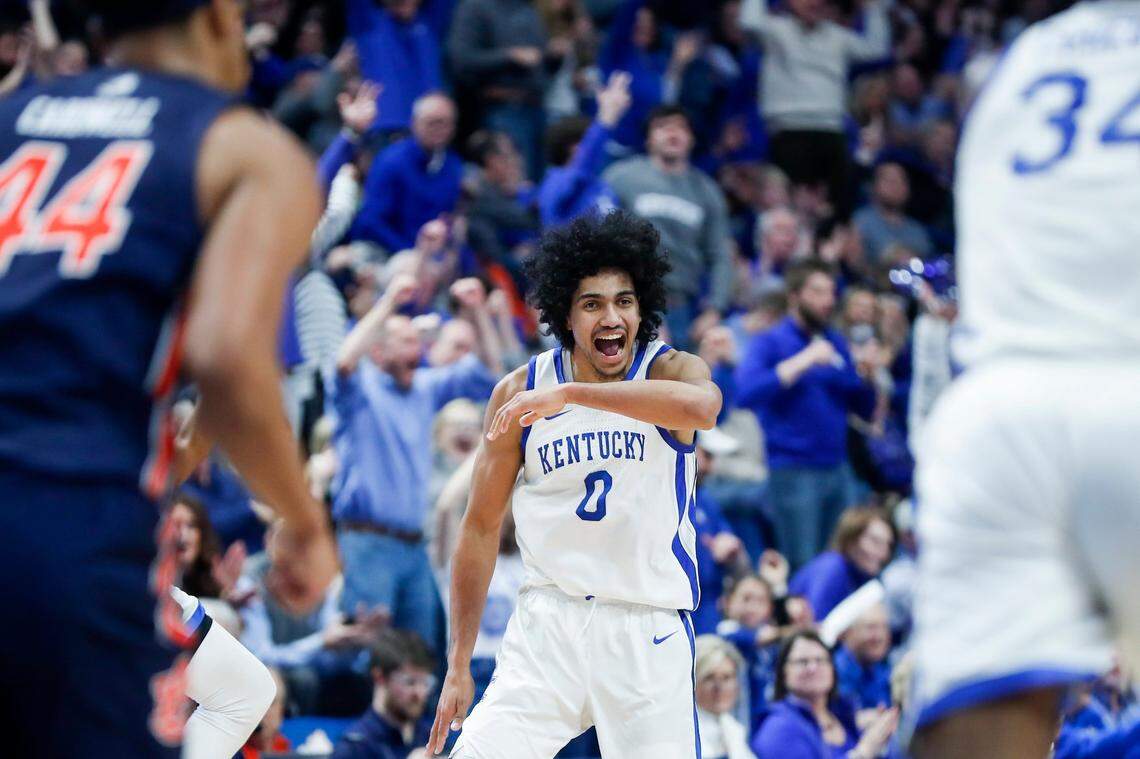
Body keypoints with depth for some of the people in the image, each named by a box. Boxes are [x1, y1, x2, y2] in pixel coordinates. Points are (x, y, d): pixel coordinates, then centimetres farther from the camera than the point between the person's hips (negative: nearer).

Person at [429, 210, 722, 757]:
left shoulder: (670, 369, -4)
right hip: (549, 623, 1)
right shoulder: (520, 392, 2)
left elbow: (701, 406, -31)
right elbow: (481, 527, 9)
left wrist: (571, 394, -34)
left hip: (650, 632, -1)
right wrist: (458, 666, 6)